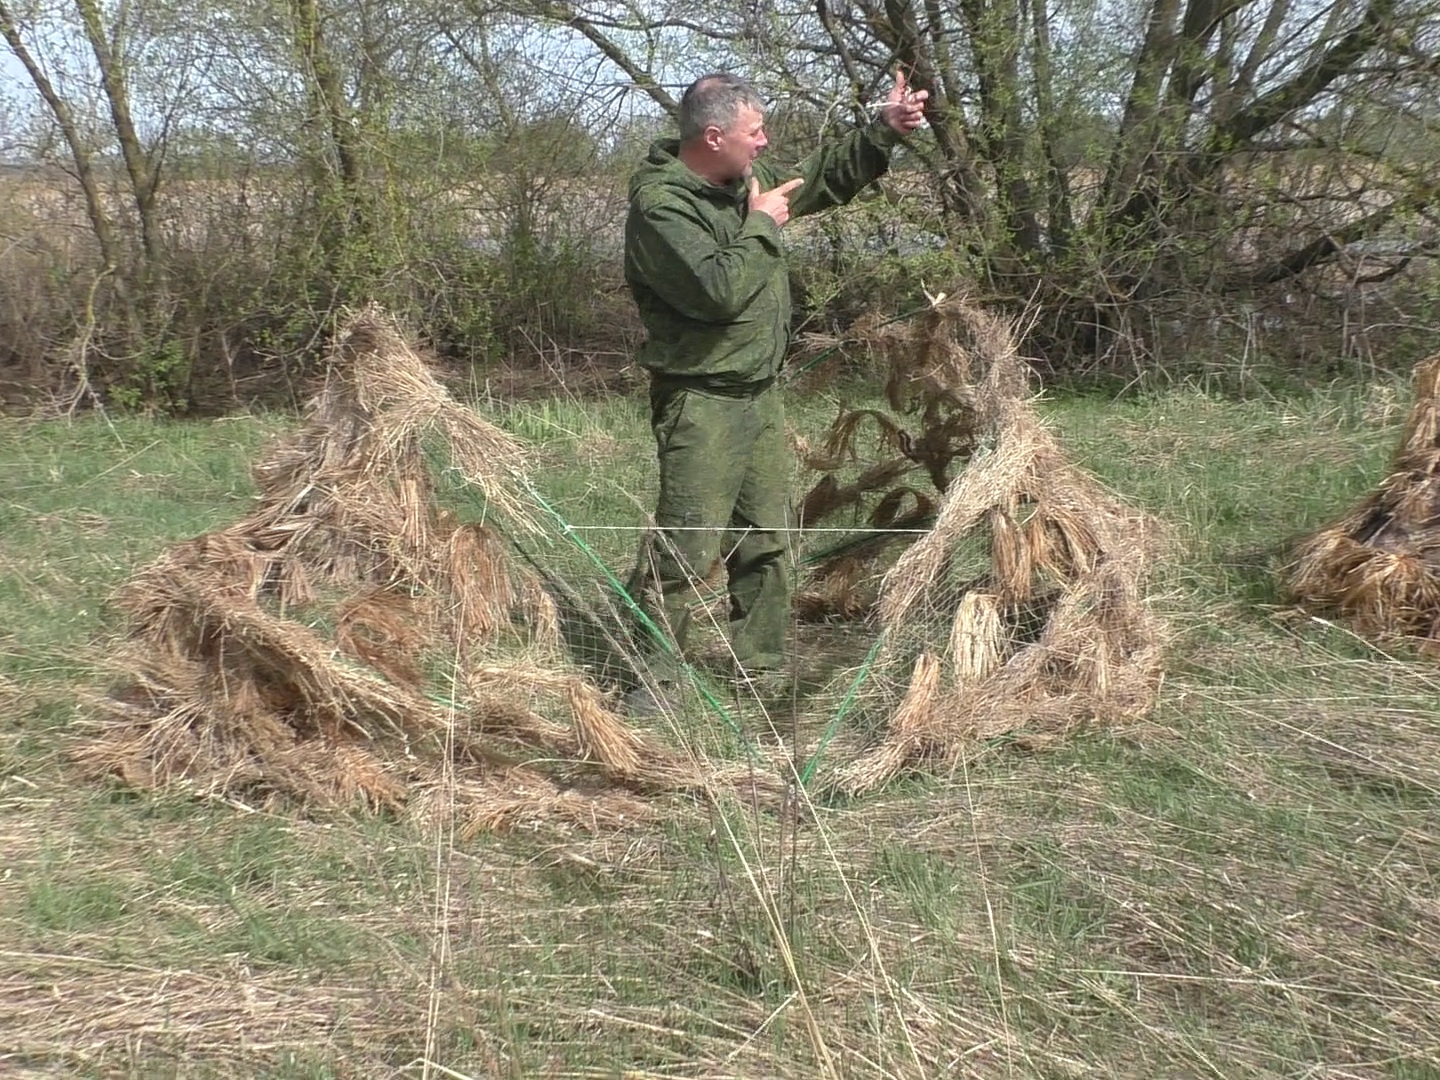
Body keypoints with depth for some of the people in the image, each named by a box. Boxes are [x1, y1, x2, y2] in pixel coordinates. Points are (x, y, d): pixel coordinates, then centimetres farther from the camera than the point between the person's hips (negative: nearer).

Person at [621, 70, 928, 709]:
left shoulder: (746, 177, 7)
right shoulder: (661, 204, -19)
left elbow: (821, 178, 23)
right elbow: (718, 290, -29)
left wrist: (883, 132, 12)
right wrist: (761, 225, -16)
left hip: (760, 390, 9)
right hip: (701, 400, -9)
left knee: (767, 536, 15)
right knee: (685, 546, -9)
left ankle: (760, 662, 28)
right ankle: (652, 674, 1)